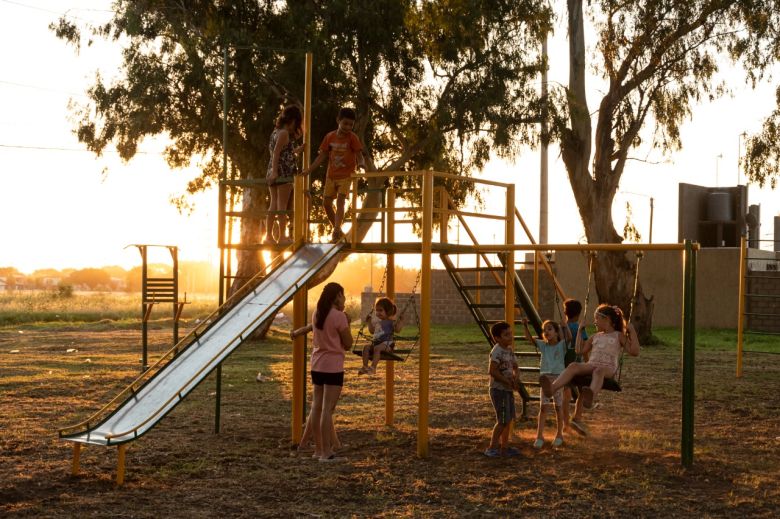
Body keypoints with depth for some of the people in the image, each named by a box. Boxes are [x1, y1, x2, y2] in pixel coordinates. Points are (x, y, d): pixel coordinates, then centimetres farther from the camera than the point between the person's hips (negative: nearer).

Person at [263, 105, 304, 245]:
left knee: (273, 205, 10)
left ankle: (268, 236, 10)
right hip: (284, 173, -8)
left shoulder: (276, 131, 14)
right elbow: (276, 153, -19)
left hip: (273, 172, 8)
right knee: (282, 206, -3)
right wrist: (275, 172, -25)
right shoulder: (284, 133, -11)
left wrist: (295, 151, 22)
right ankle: (282, 237, -1)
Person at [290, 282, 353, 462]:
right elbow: (348, 344, -9)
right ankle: (326, 453, -6)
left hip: (317, 365, 8)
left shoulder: (317, 314, 7)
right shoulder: (339, 316, -14)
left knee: (317, 407, 10)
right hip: (333, 367, -8)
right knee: (327, 409, -7)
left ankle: (319, 449, 18)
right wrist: (347, 324, -1)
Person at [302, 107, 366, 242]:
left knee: (340, 200, -19)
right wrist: (308, 170, 0)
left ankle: (336, 230, -25)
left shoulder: (352, 138, -7)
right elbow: (322, 156, 7)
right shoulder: (329, 137, 2)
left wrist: (361, 164, -32)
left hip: (346, 175, -4)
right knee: (326, 203, 4)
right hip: (331, 176, 4)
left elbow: (359, 155, -8)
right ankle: (338, 231, 17)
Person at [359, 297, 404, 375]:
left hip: (386, 342, -7)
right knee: (366, 347, -18)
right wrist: (369, 322, 29)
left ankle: (373, 367, -41)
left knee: (377, 348, -36)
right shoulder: (377, 322, 22)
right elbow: (372, 330, 35)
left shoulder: (391, 322, 1)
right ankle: (365, 366, -20)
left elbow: (397, 330, -12)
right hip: (375, 341, 7)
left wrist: (400, 322, -20)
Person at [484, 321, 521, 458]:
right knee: (503, 420, -8)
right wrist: (508, 381, -19)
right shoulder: (497, 351, -17)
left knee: (508, 419, 13)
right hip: (498, 389, -9)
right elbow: (492, 371, -25)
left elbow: (514, 367, 19)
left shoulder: (509, 350, 10)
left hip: (508, 389, 9)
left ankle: (504, 446, 21)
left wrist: (514, 378, -2)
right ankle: (492, 448, 0)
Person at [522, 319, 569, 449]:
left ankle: (559, 435, 21)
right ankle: (539, 436, -1)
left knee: (558, 407, 8)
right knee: (543, 407, -1)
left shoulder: (561, 345, -3)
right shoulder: (543, 345, 4)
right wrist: (525, 326, -20)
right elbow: (530, 338, -6)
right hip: (545, 378, 3)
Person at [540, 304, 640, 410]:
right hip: (591, 365, 4)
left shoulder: (618, 336, 16)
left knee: (599, 370, -43)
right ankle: (552, 388, -58)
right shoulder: (595, 337, 30)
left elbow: (634, 352, 5)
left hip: (608, 368, -4)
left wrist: (632, 331, 2)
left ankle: (591, 396, -75)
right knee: (574, 366, -31)